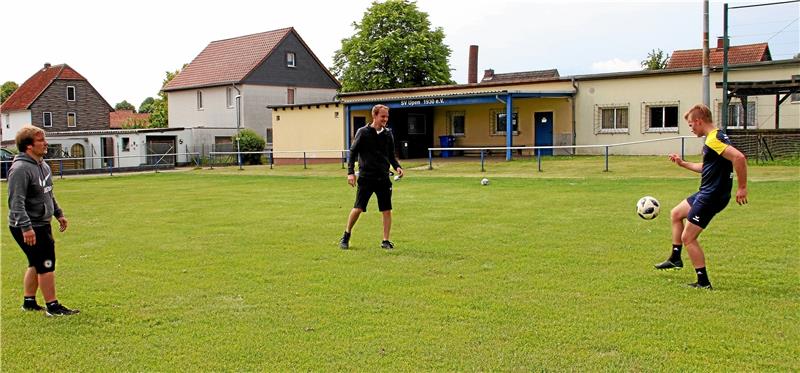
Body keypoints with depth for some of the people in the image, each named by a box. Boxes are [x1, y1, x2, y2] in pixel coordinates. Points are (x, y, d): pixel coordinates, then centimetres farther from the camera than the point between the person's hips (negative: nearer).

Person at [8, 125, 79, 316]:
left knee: (36, 264, 18)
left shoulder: (43, 165, 10)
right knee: (46, 264, -5)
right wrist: (25, 227, -31)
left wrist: (58, 214, 24)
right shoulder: (20, 169, -20)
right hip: (28, 228, -10)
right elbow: (16, 202, -26)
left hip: (41, 224, 10)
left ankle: (29, 301, 32)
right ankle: (52, 306, 5)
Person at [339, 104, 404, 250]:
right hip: (366, 177, -3)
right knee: (358, 209, -3)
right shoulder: (363, 132, -3)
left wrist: (397, 167, -1)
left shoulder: (388, 134, 8)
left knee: (387, 210, 0)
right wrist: (350, 172, -10)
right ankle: (346, 235, 18)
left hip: (383, 178, 4)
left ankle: (385, 241, 10)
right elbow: (353, 152, -1)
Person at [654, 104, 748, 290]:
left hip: (711, 197, -11)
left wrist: (742, 187, -29)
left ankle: (703, 282, 3)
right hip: (706, 193, 11)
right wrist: (682, 163, 26)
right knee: (676, 213, 26)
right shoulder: (714, 138, 12)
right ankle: (675, 259, 36)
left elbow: (739, 158, -34)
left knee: (688, 238, -4)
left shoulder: (713, 140, -21)